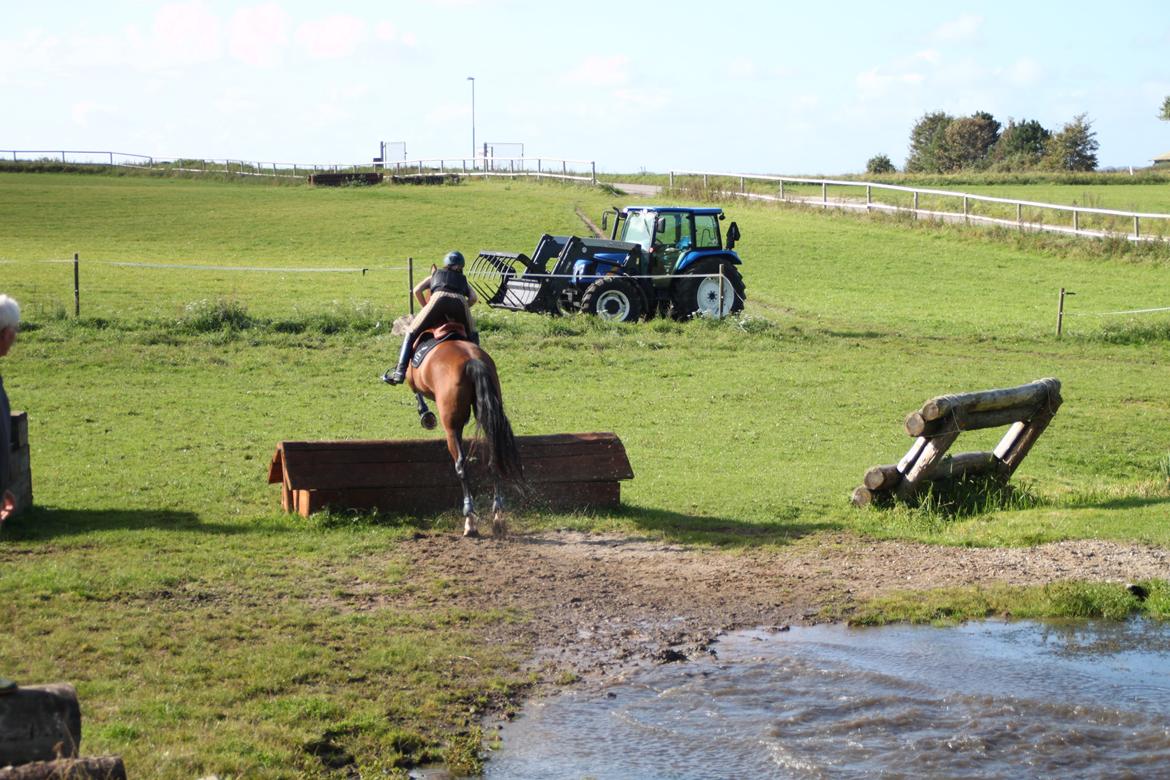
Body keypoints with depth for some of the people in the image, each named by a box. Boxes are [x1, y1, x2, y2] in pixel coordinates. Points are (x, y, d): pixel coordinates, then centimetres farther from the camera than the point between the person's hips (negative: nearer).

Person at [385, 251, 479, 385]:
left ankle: (400, 371, -4)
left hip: (439, 298, -1)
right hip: (460, 301, 1)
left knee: (412, 333, 10)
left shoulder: (435, 275, 36)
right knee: (472, 337, 26)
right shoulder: (463, 280, 38)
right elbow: (473, 298, 18)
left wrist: (426, 308, 30)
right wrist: (458, 313, 27)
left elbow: (417, 290, 21)